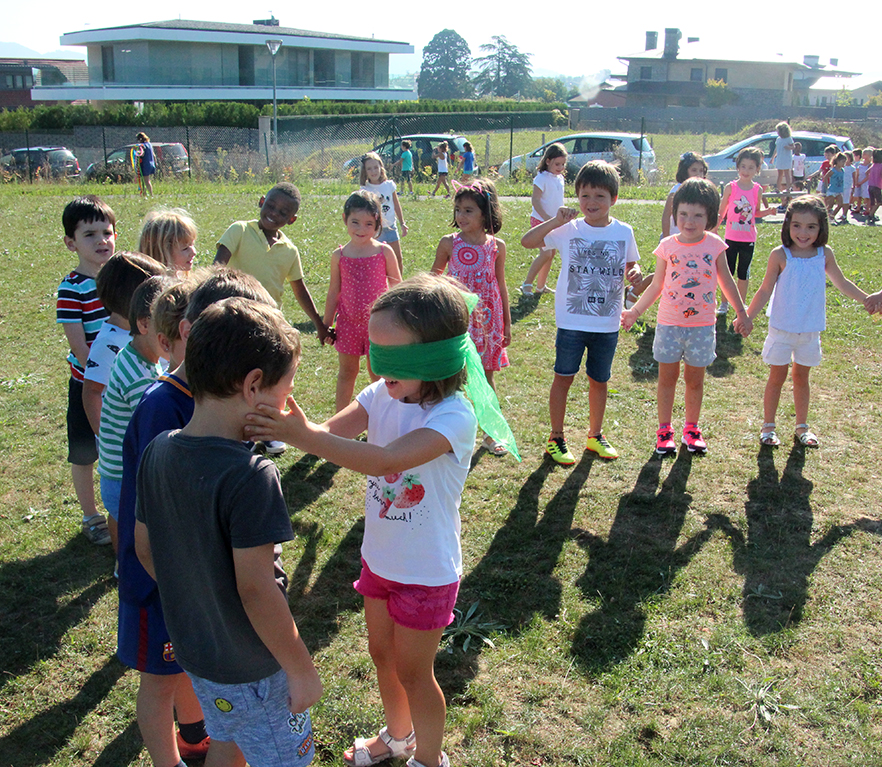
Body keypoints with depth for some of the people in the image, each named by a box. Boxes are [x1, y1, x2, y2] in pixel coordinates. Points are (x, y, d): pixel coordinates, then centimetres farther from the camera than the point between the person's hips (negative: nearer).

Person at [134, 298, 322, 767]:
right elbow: (255, 588, -28)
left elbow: (145, 549, 3)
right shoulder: (250, 476, -30)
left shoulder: (159, 453, -7)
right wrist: (302, 670, -16)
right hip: (251, 667, -7)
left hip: (193, 647, 7)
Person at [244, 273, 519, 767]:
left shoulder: (454, 416, -29)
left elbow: (387, 459, -43)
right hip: (380, 557, 6)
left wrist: (302, 435, -49)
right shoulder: (383, 395, -9)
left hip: (426, 571, -6)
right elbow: (329, 432, -19)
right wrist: (286, 422, -41)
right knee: (382, 654, 25)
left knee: (413, 671, 13)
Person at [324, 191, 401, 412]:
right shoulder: (339, 256, -2)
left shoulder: (384, 252, -6)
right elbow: (334, 291, 6)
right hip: (349, 321, 1)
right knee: (347, 371, 12)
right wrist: (327, 323, 9)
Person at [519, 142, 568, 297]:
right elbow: (535, 200, -20)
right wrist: (546, 217, -29)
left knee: (551, 254, 9)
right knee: (545, 254, -16)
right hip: (540, 220, -8)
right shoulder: (541, 178, -14)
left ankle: (541, 285, 20)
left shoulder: (560, 178, 9)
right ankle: (527, 283, -5)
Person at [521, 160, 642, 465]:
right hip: (572, 322, -2)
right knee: (563, 378, 6)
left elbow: (631, 264, 15)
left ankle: (595, 435, 32)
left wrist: (634, 272, -8)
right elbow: (527, 241, -10)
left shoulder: (624, 232, 1)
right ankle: (556, 438, 19)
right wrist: (555, 221, -21)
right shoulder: (568, 230, -6)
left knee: (599, 380, 14)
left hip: (608, 323, 2)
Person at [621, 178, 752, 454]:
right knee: (667, 378, 8)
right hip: (669, 323, 0)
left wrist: (742, 312, 10)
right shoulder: (667, 247, -4)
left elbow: (726, 281, 9)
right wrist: (635, 312, 1)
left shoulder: (715, 245, -3)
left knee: (695, 380, 11)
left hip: (702, 325, 0)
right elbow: (656, 286, 4)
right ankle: (664, 429, 22)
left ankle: (691, 428, 28)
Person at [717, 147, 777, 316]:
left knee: (743, 273, 9)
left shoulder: (757, 190, 1)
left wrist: (767, 211, -8)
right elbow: (721, 212, 2)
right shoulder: (730, 187, -4)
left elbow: (757, 212, 12)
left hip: (748, 239, 1)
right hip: (731, 237, -1)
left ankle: (741, 306, 20)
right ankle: (724, 303, 19)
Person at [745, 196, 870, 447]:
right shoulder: (780, 255, -13)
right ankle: (768, 426, 20)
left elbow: (842, 283, 11)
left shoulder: (825, 254, -3)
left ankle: (802, 426, 28)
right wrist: (747, 317, -13)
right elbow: (765, 290, -8)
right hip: (782, 329, -3)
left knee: (801, 377, 15)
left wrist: (867, 299, 10)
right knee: (777, 377, 7)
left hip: (810, 330, 3)